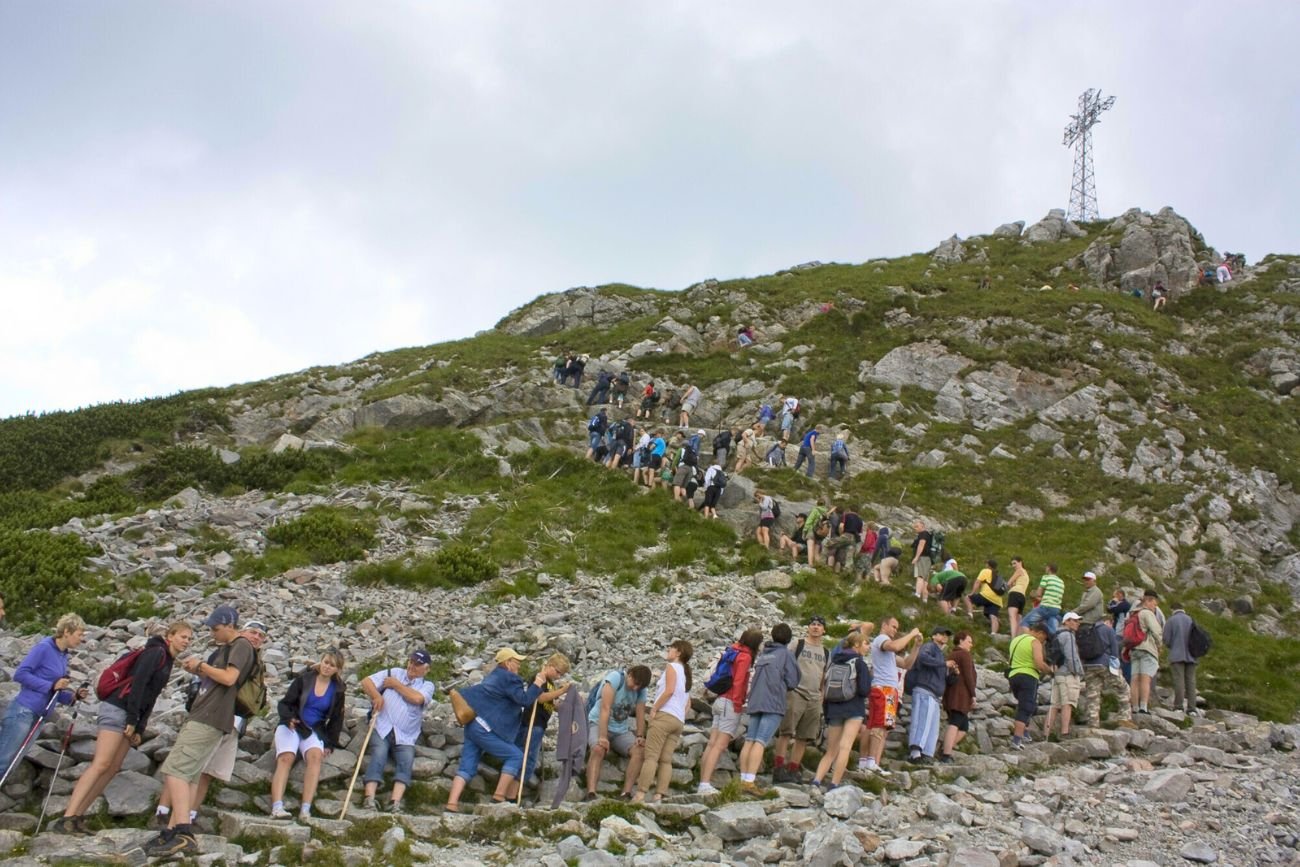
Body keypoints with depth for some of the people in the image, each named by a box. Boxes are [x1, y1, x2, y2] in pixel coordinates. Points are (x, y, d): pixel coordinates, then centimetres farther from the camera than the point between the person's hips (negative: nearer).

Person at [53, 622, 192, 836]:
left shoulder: (167, 661, 20)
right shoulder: (156, 652, -7)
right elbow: (137, 684, -16)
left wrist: (140, 728, 11)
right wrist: (132, 720, -18)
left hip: (129, 716, 9)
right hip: (117, 708, -9)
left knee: (113, 769, 2)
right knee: (101, 764, -17)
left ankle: (77, 816, 2)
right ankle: (66, 818, -21)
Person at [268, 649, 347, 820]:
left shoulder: (338, 690, 11)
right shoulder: (304, 679, 4)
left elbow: (336, 720, 16)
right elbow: (283, 704, 3)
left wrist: (330, 744, 5)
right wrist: (288, 718, -18)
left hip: (315, 730, 1)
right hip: (291, 726, -1)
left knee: (315, 755, -30)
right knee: (286, 758, -29)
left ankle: (305, 810, -37)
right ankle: (277, 808, -41)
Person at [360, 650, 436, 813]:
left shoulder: (427, 686, 12)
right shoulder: (393, 673, 15)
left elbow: (417, 698, -10)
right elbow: (366, 682, 9)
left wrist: (396, 684, 0)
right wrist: (376, 696, -11)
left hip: (405, 737, 0)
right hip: (382, 728, 0)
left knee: (406, 760, -25)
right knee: (379, 754, -27)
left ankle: (395, 802, -36)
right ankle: (369, 799, -35)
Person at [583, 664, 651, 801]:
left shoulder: (641, 690, -1)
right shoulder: (615, 677, -20)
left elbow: (640, 714, -2)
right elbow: (605, 708, -26)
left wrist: (640, 736, -20)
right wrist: (602, 737, -33)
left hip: (621, 730, 5)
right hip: (598, 724, -5)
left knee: (640, 751, -19)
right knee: (598, 749, -35)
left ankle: (626, 794, -23)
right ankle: (590, 793, -43)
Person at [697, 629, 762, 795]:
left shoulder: (735, 652, 16)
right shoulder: (745, 657, -9)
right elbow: (738, 682, -16)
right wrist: (737, 704, -11)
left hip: (720, 700, 8)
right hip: (731, 703, -8)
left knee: (712, 744, 5)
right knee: (720, 746, -11)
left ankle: (703, 784, 4)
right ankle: (705, 785, -17)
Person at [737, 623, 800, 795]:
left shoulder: (763, 654, 19)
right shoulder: (786, 654, 2)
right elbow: (793, 681, 1)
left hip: (754, 702, 6)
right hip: (773, 703, -6)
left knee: (749, 741, 5)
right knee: (760, 742, -12)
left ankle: (743, 779, 3)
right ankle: (750, 781, -18)